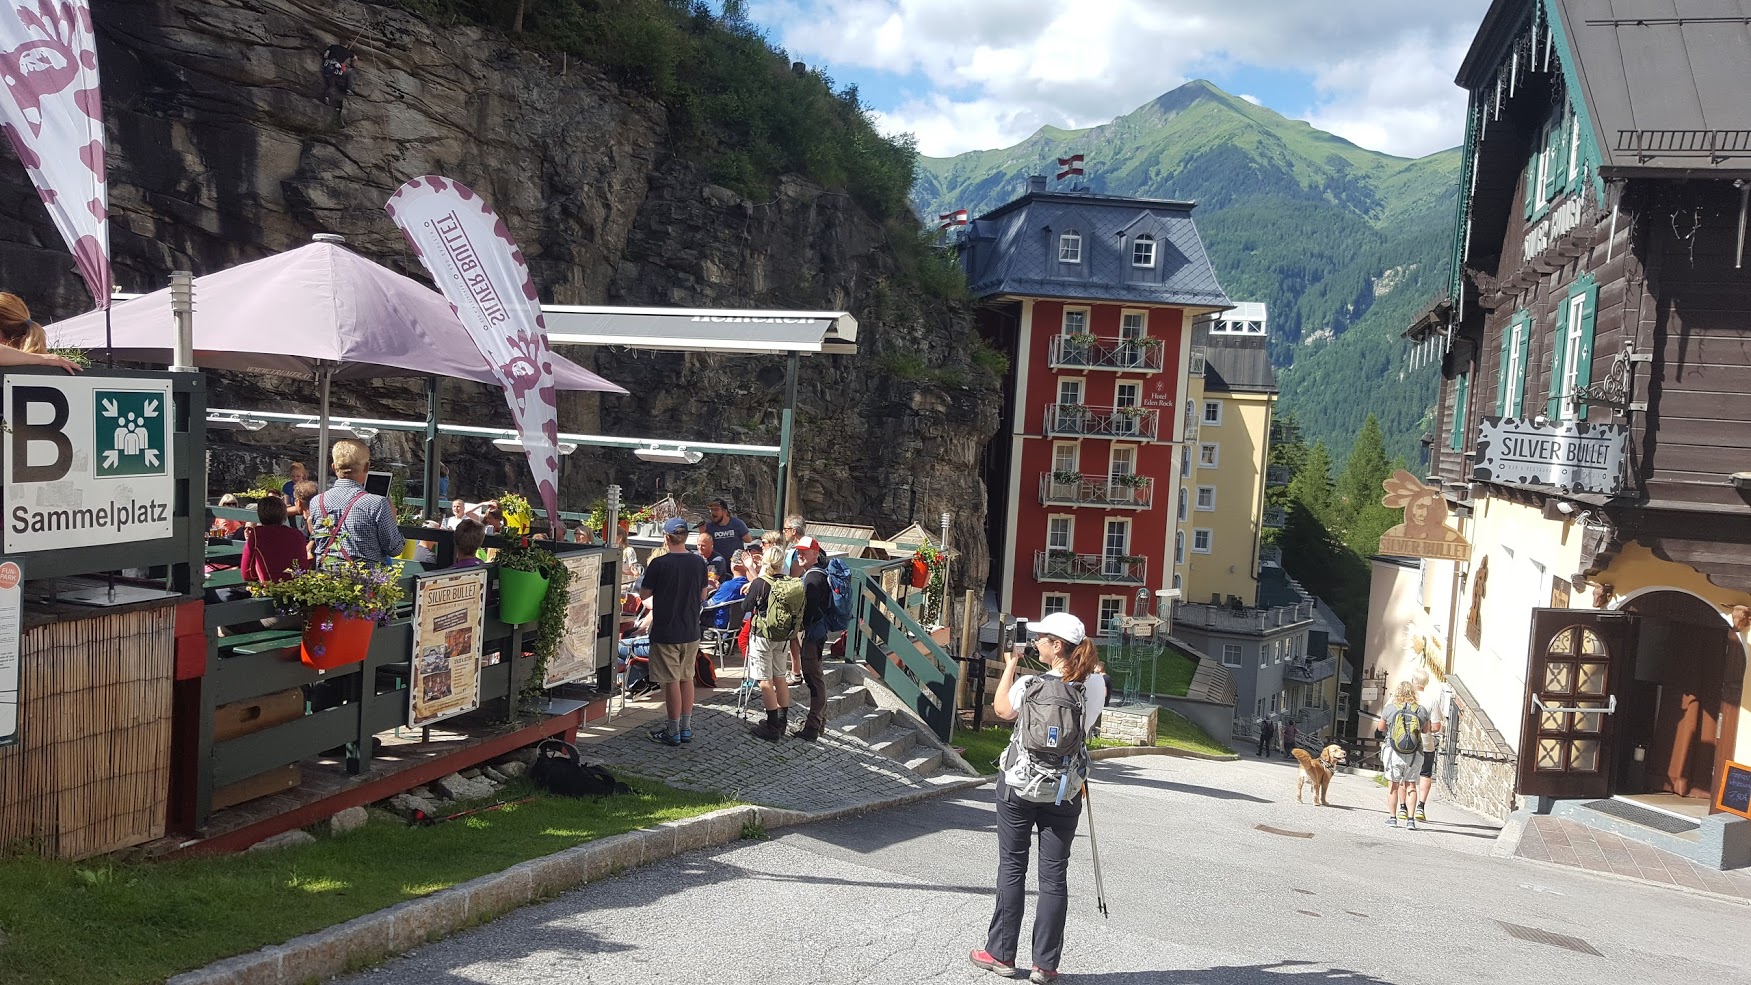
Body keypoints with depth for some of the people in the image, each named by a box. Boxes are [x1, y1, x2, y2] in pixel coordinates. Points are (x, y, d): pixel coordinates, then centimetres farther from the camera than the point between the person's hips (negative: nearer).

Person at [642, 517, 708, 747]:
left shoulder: (659, 563, -17)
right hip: (691, 631, 5)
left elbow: (645, 593, -6)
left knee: (672, 681, 1)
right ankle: (686, 728, 22)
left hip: (666, 631, -5)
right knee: (686, 678, 15)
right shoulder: (698, 562, -2)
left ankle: (673, 732, 9)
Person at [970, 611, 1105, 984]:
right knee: (1054, 875, 7)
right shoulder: (1095, 686, -8)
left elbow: (1001, 709, 4)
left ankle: (1001, 954, 17)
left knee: (1012, 867, 10)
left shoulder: (1029, 684, -16)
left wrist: (1011, 664, 11)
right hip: (1064, 790, 2)